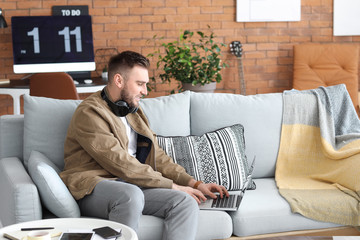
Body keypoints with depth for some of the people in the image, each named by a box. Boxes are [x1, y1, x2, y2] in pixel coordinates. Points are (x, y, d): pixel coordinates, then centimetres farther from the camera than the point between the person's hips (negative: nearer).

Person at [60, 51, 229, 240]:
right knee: (131, 194, -39)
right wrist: (172, 186, -13)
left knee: (186, 202, -18)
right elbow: (121, 164, -16)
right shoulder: (89, 113, -8)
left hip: (132, 185, 7)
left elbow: (156, 156, 21)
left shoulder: (133, 111, 20)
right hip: (92, 188, -7)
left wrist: (195, 184, 7)